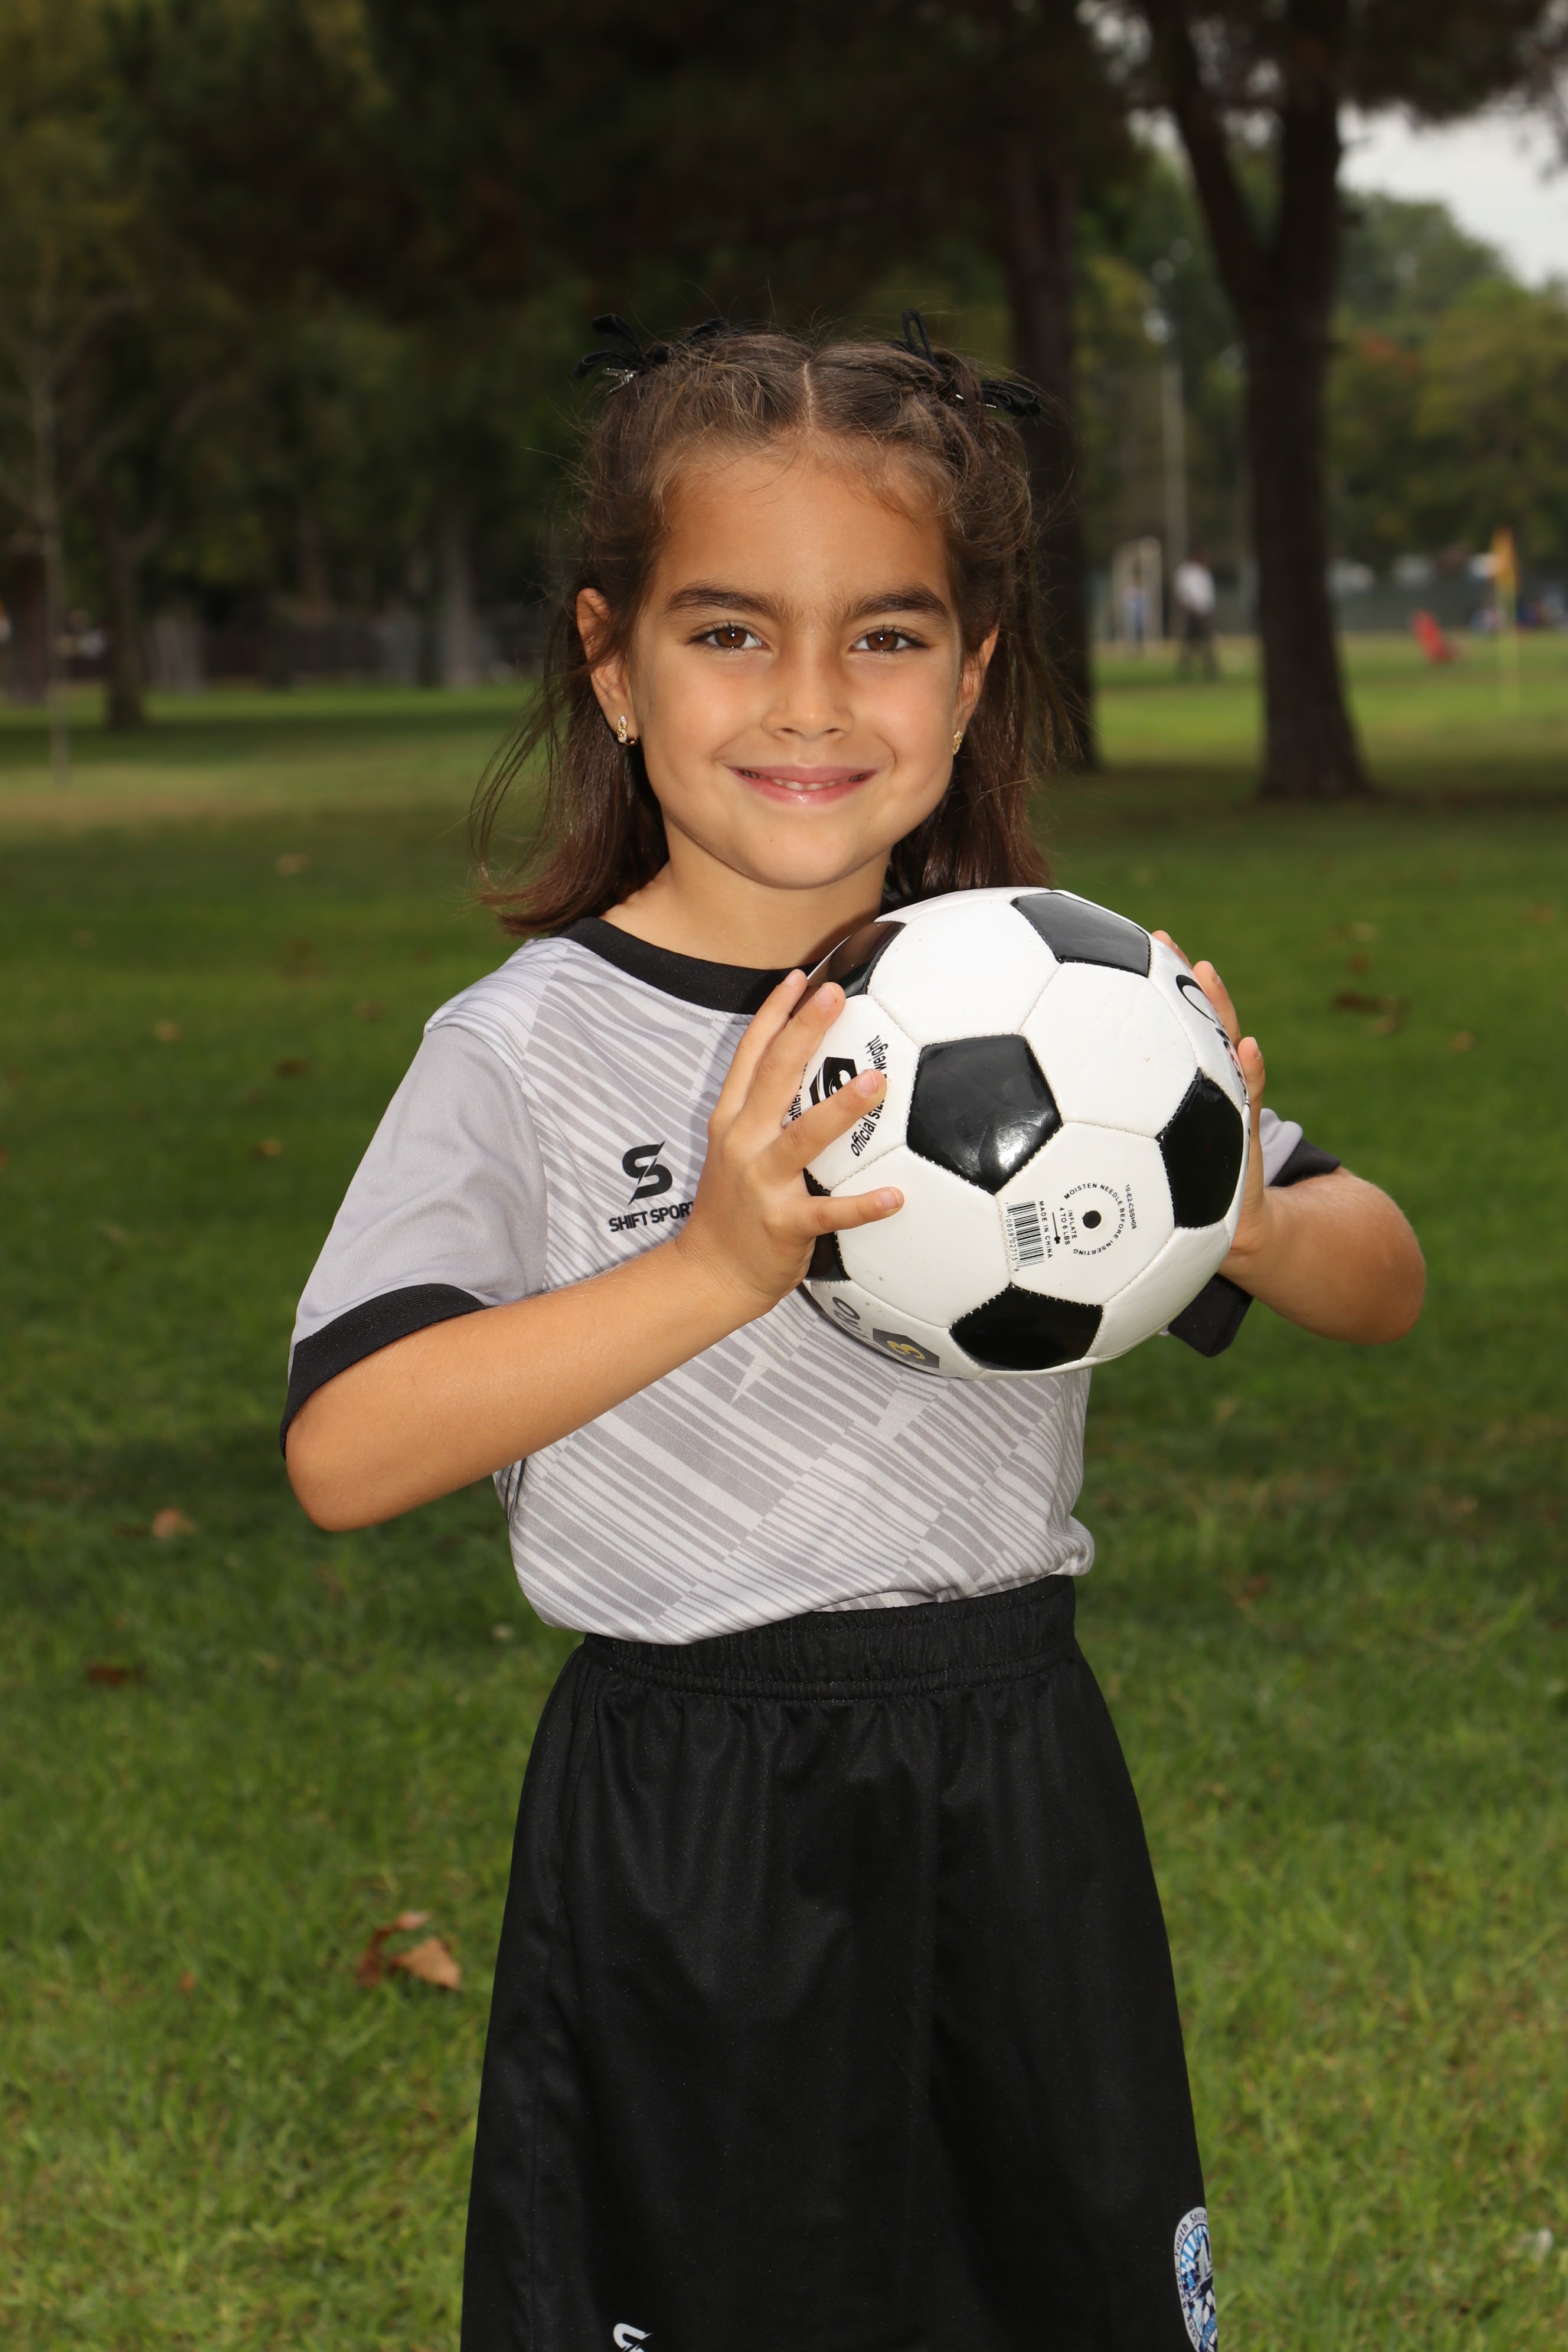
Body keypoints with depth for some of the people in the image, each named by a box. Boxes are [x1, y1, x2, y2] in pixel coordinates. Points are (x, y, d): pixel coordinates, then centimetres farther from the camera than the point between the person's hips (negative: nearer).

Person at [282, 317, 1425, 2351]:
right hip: (690, 1829, -3)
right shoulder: (533, 1053, -11)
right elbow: (344, 1455, -22)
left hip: (1018, 1788, 3)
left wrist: (1251, 1226, -18)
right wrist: (721, 1268, -32)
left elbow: (1384, 1285, 5)